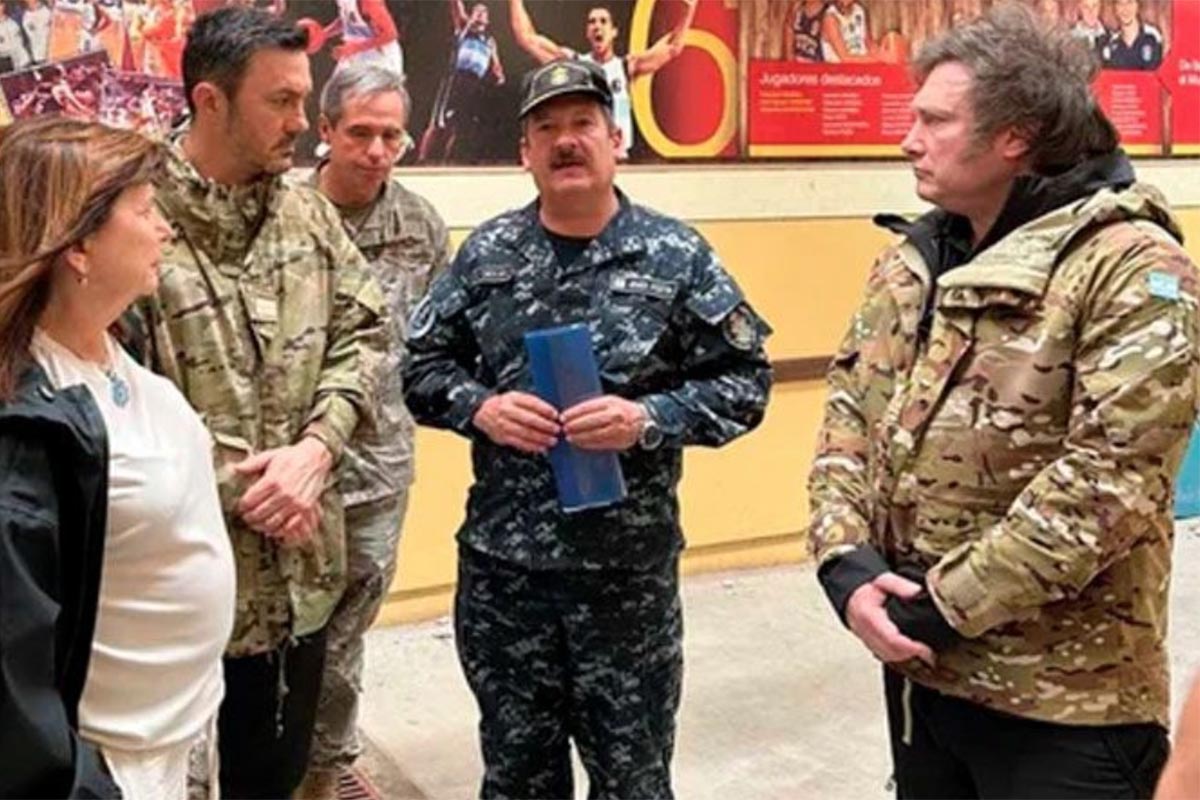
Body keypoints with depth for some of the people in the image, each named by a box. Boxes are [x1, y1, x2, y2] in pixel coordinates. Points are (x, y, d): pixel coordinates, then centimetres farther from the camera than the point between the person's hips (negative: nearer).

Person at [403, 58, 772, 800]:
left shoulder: (677, 255, -5)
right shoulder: (486, 252, 3)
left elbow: (745, 380, -4)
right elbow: (423, 366, 8)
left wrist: (649, 420, -19)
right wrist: (480, 407, -12)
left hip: (628, 562, -2)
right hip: (500, 557, 3)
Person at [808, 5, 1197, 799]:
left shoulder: (1131, 269, -15)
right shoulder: (911, 260, 7)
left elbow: (1109, 480, -21)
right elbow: (850, 415, 6)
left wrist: (949, 605, -18)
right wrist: (845, 561, -9)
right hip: (917, 665, 7)